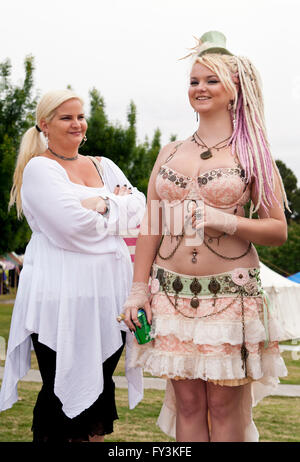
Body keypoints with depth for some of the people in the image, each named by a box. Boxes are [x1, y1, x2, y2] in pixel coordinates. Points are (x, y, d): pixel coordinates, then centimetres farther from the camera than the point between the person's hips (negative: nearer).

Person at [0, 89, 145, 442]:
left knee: (101, 387, 12)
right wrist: (118, 204, -2)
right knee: (60, 393, 1)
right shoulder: (39, 168, -5)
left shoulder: (104, 166, 16)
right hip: (61, 296, -6)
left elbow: (138, 207, 6)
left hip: (109, 292, 6)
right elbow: (74, 224, -18)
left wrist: (104, 204, -10)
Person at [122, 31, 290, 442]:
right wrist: (138, 289, 5)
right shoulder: (170, 153, 12)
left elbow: (278, 230, 0)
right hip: (172, 291, 3)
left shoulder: (251, 153, 2)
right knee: (186, 402, 8)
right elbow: (150, 227, 12)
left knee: (226, 406, 2)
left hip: (231, 291, -3)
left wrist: (227, 223, -16)